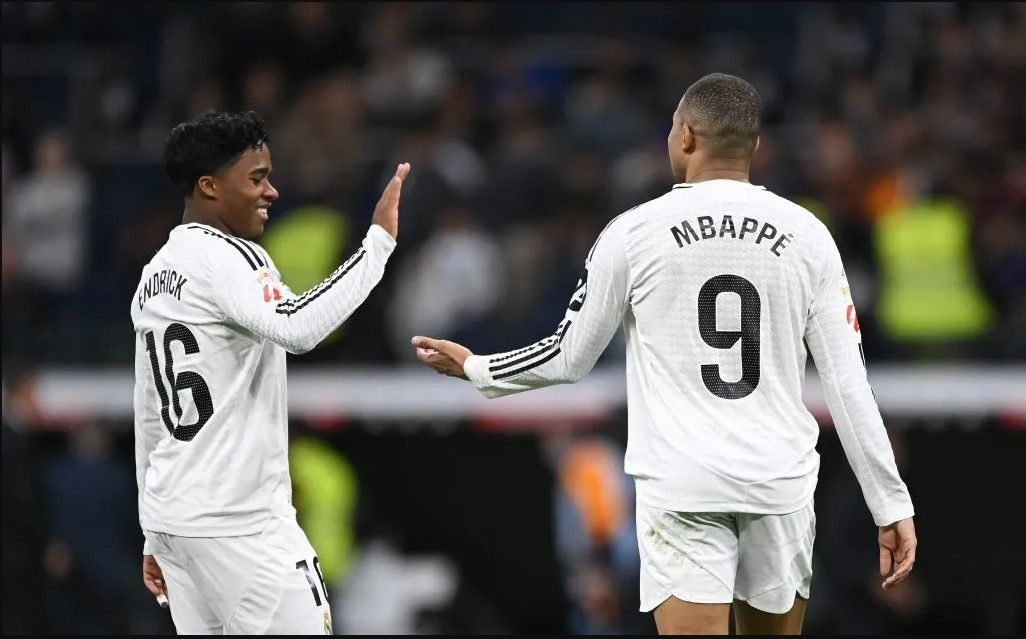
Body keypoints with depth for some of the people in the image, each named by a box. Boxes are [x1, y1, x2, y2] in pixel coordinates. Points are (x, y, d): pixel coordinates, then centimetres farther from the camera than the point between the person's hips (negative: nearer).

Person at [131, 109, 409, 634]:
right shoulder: (226, 257, -12)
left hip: (172, 514, 9)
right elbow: (298, 328, -31)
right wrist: (378, 240, -25)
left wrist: (157, 538, 23)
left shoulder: (155, 275, 16)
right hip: (239, 524, -9)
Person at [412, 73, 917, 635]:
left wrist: (475, 369, 26)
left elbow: (568, 360, 8)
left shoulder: (634, 232, -1)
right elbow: (848, 382, 0)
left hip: (682, 489, -2)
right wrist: (892, 504, 5)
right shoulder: (808, 236, 3)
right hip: (782, 484, 2)